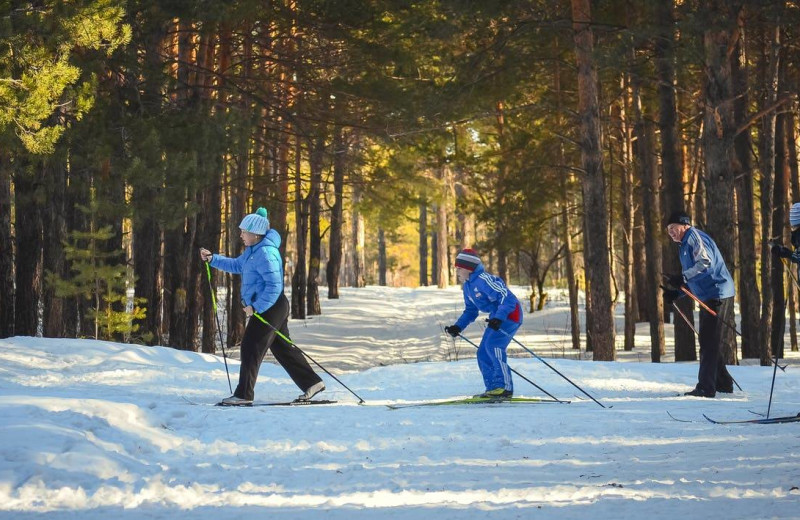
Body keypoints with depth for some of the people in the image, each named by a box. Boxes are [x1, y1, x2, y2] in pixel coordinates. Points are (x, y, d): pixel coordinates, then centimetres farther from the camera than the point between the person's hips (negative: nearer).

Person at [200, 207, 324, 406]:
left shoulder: (265, 253, -21)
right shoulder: (253, 250, 12)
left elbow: (274, 285, -26)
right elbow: (237, 265, 27)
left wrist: (256, 307, -24)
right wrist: (212, 259, 18)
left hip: (269, 308, -11)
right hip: (266, 307, 11)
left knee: (251, 348, -7)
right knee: (283, 348, 15)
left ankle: (244, 395, -5)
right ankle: (311, 383, 20)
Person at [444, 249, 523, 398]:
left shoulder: (483, 279, -21)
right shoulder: (467, 287, 10)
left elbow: (507, 297, -26)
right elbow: (470, 311, 21)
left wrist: (498, 318, -37)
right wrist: (458, 327, 7)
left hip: (510, 313, -10)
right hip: (497, 316, 10)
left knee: (492, 345, -24)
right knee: (483, 353, 5)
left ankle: (505, 387, -24)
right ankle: (493, 389, 9)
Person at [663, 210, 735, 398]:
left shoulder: (694, 236, -9)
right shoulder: (685, 244, 22)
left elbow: (705, 263, -25)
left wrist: (682, 278, -31)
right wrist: (677, 292, 13)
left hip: (717, 295, -11)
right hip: (709, 297, 11)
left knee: (709, 342, -11)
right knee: (707, 341, 16)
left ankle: (705, 388, -11)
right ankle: (723, 382, 24)